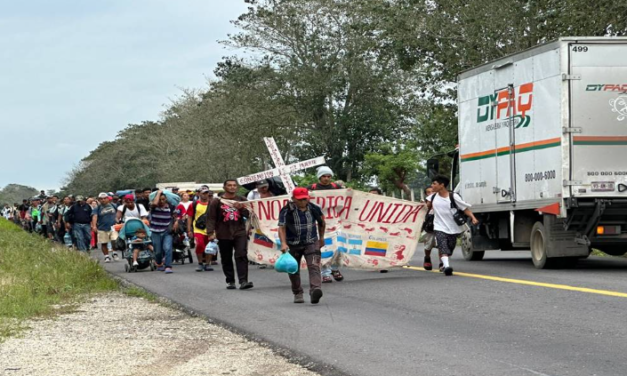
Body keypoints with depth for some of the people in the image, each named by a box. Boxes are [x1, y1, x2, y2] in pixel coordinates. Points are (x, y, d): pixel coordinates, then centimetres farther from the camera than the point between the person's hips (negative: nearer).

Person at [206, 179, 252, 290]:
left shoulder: (242, 200, 12)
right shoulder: (217, 201, 5)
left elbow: (249, 214, 7)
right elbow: (211, 218, 2)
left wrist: (241, 208, -11)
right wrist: (210, 233, -8)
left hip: (240, 233, 0)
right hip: (224, 234, 0)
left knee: (241, 256, -14)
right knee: (226, 259, 5)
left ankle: (243, 281, -19)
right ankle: (230, 281, 17)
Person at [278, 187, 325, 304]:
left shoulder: (314, 209, -2)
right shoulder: (287, 211, -11)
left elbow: (321, 223, 17)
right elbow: (282, 228, -17)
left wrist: (321, 238, 25)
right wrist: (283, 243, -31)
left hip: (311, 243, 0)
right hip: (293, 245, 0)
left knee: (314, 266, -20)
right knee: (294, 270, 11)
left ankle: (315, 290, -35)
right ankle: (297, 293, 30)